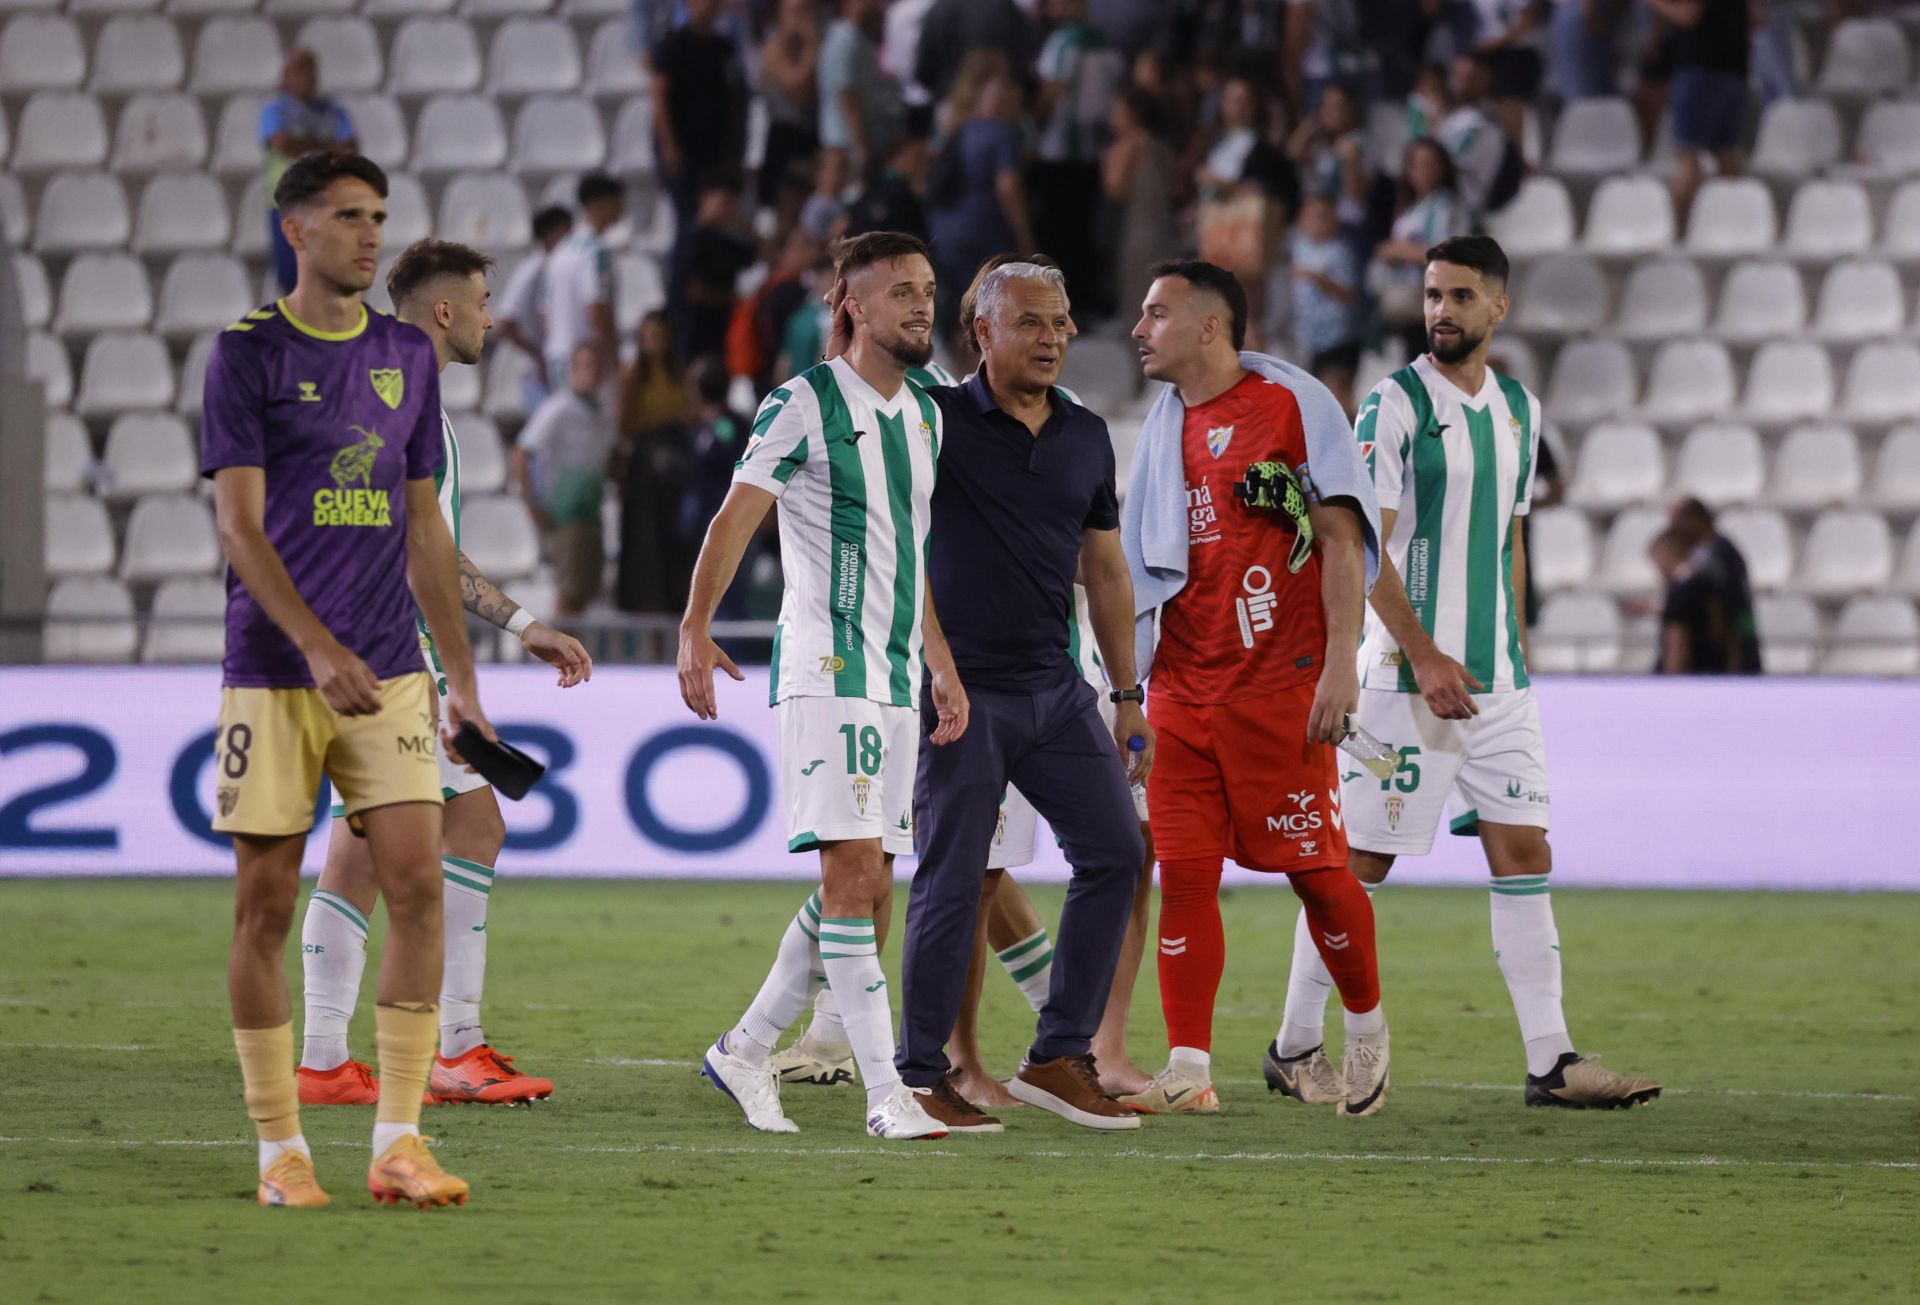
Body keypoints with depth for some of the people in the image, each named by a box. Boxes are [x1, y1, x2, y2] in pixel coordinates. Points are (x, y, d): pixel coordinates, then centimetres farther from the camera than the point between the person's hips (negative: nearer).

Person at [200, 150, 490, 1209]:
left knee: (416, 881, -8)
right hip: (271, 673, -4)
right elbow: (240, 525, -9)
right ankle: (280, 1149, 8)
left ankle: (398, 1141, -4)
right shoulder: (247, 354, -3)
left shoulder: (407, 357, 12)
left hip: (389, 672, 4)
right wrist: (319, 650, -20)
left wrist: (461, 675, 16)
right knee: (266, 903, -1)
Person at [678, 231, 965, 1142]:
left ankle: (747, 1048, 20)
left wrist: (941, 667, 24)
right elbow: (734, 519, -10)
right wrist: (695, 629, -20)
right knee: (853, 869, -12)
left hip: (896, 678, 8)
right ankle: (884, 1092, -14)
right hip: (825, 667, -8)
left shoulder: (925, 415, 15)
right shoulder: (806, 404, -7)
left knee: (867, 882, 6)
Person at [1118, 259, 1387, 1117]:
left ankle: (1367, 1026, 21)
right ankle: (1188, 1072, -2)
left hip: (1281, 687, -6)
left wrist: (1339, 663, -15)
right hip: (1184, 687, 6)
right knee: (1183, 873, -2)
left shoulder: (1293, 405, -4)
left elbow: (1341, 539, -8)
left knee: (1313, 867, -1)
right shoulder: (1166, 429, 15)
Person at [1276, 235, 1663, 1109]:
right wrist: (1425, 657, -19)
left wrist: (1514, 653, 17)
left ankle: (1551, 1062, 0)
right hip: (1408, 674, -6)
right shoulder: (1397, 404, -8)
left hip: (1497, 678, 6)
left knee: (1524, 856, 1)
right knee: (1359, 862, -2)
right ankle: (1295, 1049, 9)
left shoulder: (1518, 410, 13)